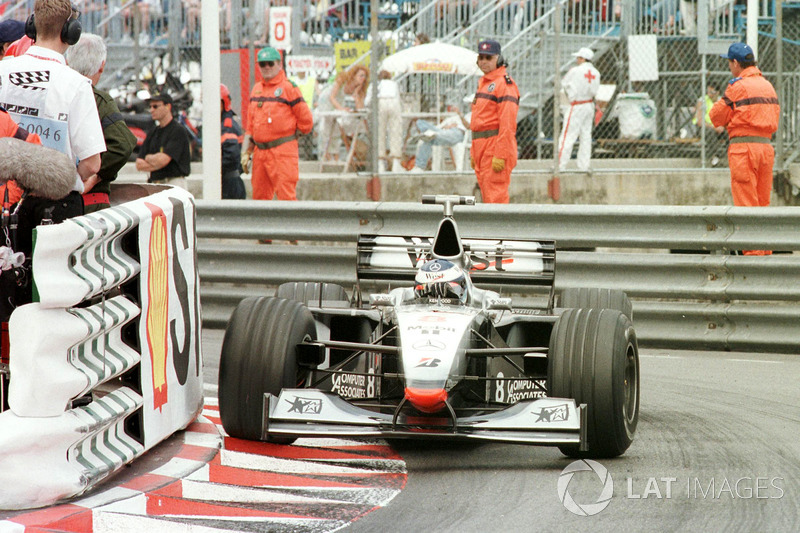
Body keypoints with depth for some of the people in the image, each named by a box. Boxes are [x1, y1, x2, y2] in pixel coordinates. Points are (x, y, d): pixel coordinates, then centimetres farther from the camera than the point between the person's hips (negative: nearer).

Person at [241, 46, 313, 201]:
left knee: (286, 194, -11)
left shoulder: (288, 88, -4)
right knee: (259, 195, 9)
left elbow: (306, 121, -4)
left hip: (283, 153, -7)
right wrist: (246, 152, 12)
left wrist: (290, 137, 2)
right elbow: (250, 125, 19)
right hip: (260, 152, 7)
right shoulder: (256, 89, 15)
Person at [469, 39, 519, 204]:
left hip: (496, 145, -10)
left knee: (495, 196, -11)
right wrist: (474, 153, 21)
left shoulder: (504, 83, -11)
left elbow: (507, 123, -18)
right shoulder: (483, 83, 21)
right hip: (481, 147, 10)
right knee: (487, 196, 12)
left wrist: (500, 155, -24)